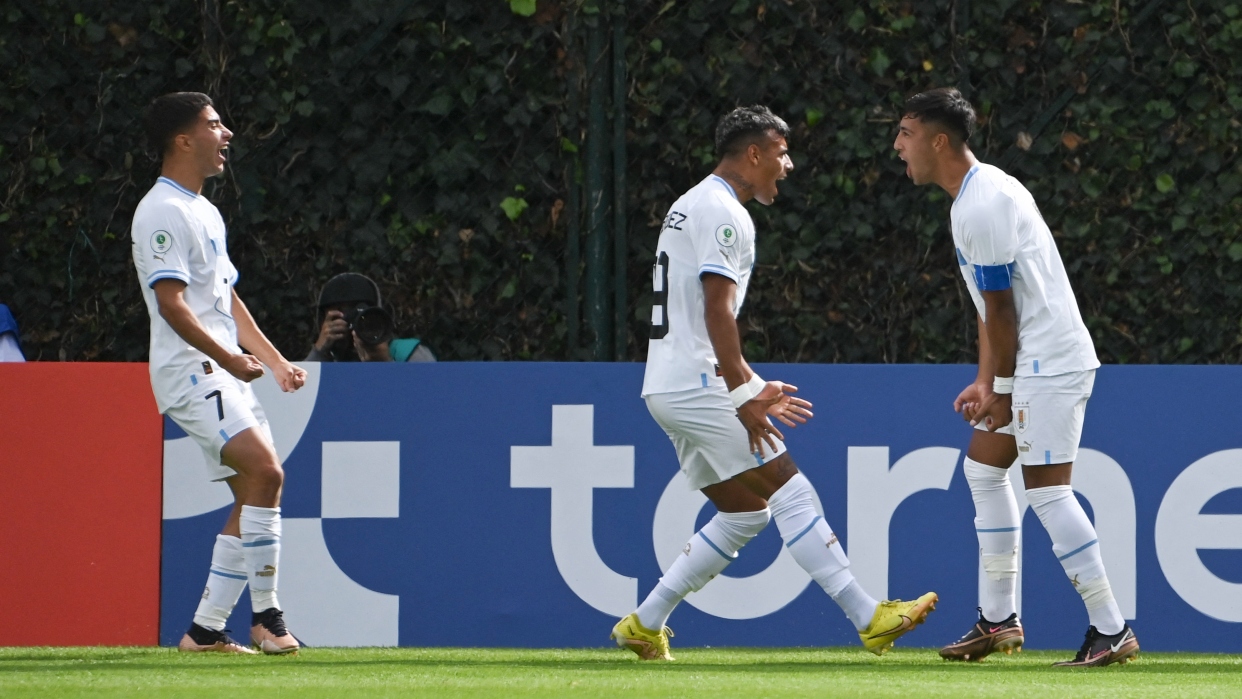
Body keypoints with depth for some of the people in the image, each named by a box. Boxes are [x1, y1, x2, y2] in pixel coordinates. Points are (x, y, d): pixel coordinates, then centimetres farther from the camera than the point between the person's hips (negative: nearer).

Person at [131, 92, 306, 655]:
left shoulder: (204, 212, 22)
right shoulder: (163, 212, -11)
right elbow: (171, 302, -20)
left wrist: (274, 360, 21)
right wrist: (227, 356, -26)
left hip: (222, 372, 10)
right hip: (189, 372, -10)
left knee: (252, 496, 4)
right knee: (265, 472, -23)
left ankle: (205, 629, 8)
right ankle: (265, 614, -19)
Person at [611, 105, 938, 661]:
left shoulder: (691, 207, 22)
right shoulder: (724, 214, -11)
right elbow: (717, 313, -20)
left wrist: (750, 389, 26)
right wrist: (743, 397, -22)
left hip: (666, 387, 10)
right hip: (696, 385, -10)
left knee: (745, 512, 13)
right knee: (791, 494, -10)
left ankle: (643, 625, 13)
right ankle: (869, 619, -14)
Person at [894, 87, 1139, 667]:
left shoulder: (981, 206, -18)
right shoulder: (979, 193, 15)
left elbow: (1002, 310, -16)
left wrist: (1003, 390, -8)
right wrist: (986, 383, 12)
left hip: (1049, 360, -11)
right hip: (1035, 362, 11)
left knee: (1046, 488, -12)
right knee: (983, 466, 17)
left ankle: (1111, 630, -12)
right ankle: (998, 620, 22)